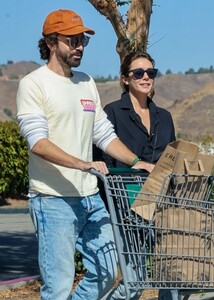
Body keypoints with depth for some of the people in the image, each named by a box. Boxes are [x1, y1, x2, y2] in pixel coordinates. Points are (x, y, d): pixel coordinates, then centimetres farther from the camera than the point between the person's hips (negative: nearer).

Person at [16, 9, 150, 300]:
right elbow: (38, 142, -19)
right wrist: (82, 164, -30)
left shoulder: (87, 82, 15)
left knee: (106, 274, 10)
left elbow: (104, 133, 19)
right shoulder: (33, 84, -7)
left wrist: (137, 162, 6)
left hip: (91, 197, 8)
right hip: (54, 200, -7)